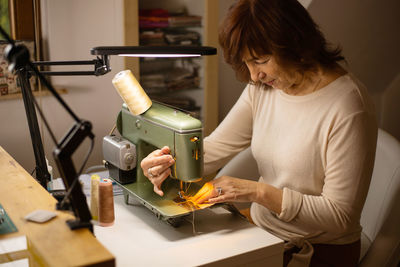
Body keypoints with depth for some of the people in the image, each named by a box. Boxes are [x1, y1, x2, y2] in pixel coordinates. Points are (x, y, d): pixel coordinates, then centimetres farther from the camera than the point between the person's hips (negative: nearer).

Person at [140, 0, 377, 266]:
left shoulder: (348, 107, -21)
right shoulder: (262, 87, 0)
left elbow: (340, 217, -19)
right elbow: (217, 146, 3)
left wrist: (259, 192, -24)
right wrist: (168, 162, -17)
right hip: (261, 233, 6)